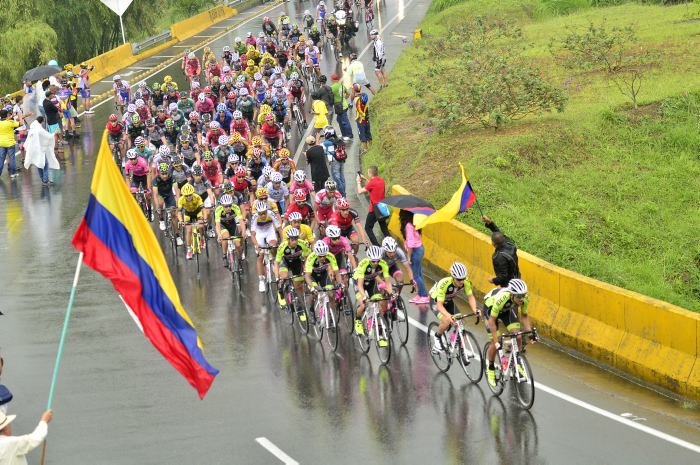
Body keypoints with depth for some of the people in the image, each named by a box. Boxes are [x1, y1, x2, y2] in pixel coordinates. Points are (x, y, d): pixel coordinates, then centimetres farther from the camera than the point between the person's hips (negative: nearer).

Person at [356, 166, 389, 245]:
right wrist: (365, 179, 19)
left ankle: (376, 246, -4)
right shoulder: (381, 181, 4)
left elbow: (360, 191, -14)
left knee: (368, 228, 5)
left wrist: (358, 182, 1)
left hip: (374, 209, -7)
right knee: (384, 228, 18)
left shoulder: (372, 182, -19)